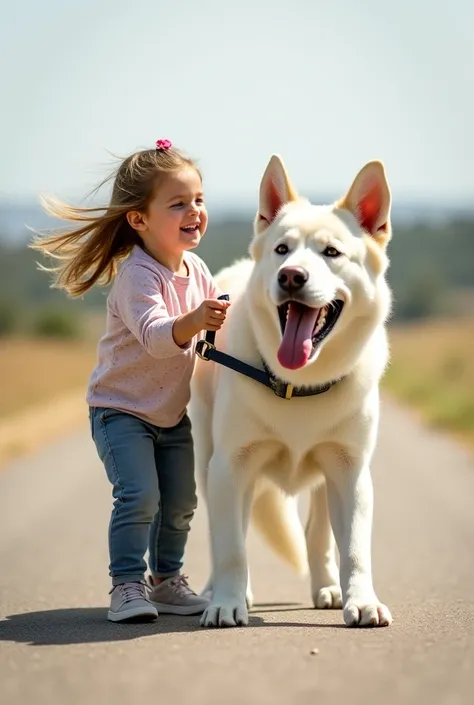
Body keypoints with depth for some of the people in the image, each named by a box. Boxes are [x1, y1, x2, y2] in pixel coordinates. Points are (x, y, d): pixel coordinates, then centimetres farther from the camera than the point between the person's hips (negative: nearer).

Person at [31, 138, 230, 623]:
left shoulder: (196, 270, 0)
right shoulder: (136, 275, -25)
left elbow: (215, 322, 16)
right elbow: (155, 335, -41)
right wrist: (194, 321, -58)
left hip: (173, 412, 7)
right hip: (120, 408, -7)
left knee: (180, 503, 9)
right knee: (139, 496, -20)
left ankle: (166, 581, 25)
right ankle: (127, 586, -11)